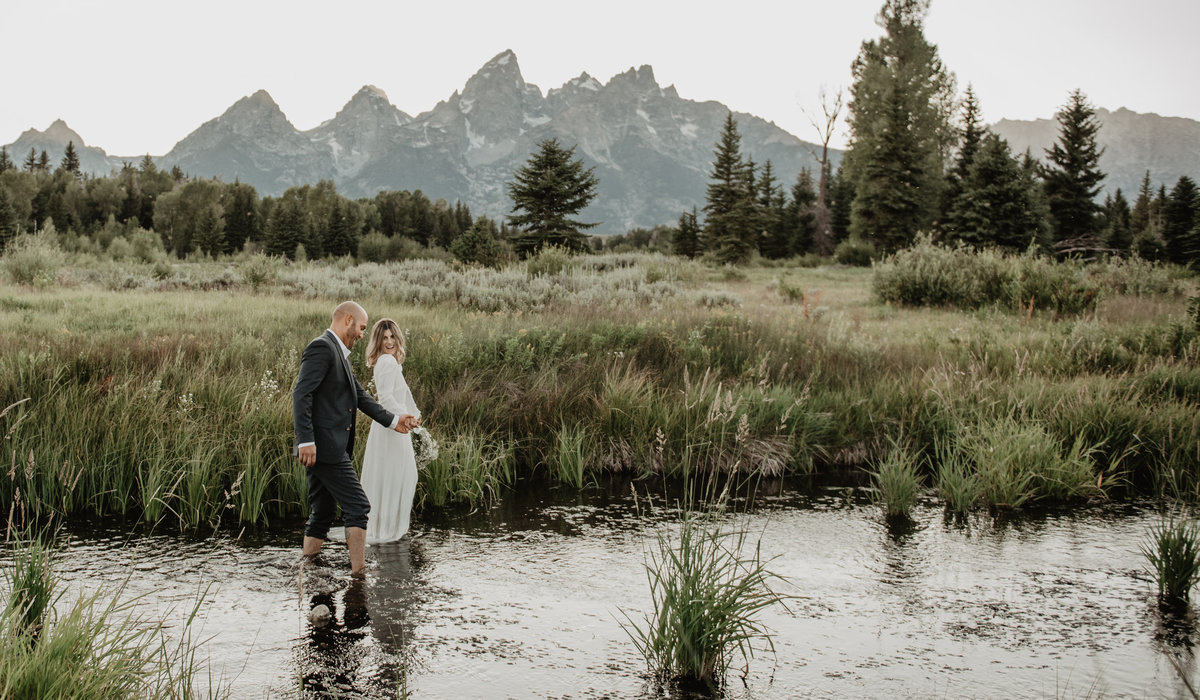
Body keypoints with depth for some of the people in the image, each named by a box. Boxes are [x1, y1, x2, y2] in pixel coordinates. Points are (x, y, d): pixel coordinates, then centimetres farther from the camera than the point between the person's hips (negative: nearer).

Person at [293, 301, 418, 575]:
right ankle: (359, 571, -4)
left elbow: (360, 395, 28)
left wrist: (392, 420, 29)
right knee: (357, 507, -7)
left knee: (322, 512, 12)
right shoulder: (322, 347, -12)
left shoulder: (339, 354, 20)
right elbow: (301, 394, -20)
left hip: (324, 448, 10)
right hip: (324, 447, -10)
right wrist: (306, 441, -26)